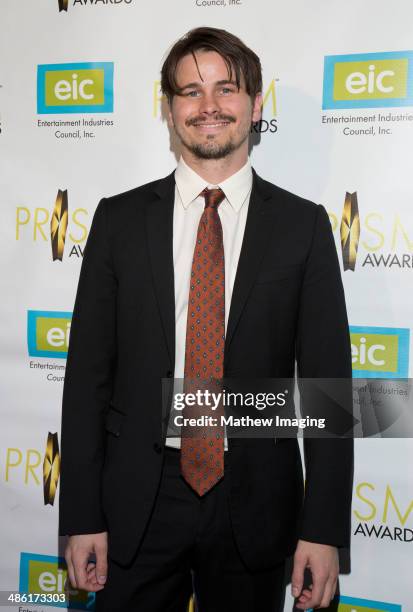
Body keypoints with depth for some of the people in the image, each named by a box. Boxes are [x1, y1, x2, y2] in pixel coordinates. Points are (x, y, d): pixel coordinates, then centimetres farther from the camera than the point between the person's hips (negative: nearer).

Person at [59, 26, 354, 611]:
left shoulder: (303, 224, -2)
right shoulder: (119, 218, 1)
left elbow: (326, 380, -3)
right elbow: (88, 372, 0)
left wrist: (324, 529, -7)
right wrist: (82, 516, -3)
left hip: (256, 503, 0)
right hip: (137, 500, 1)